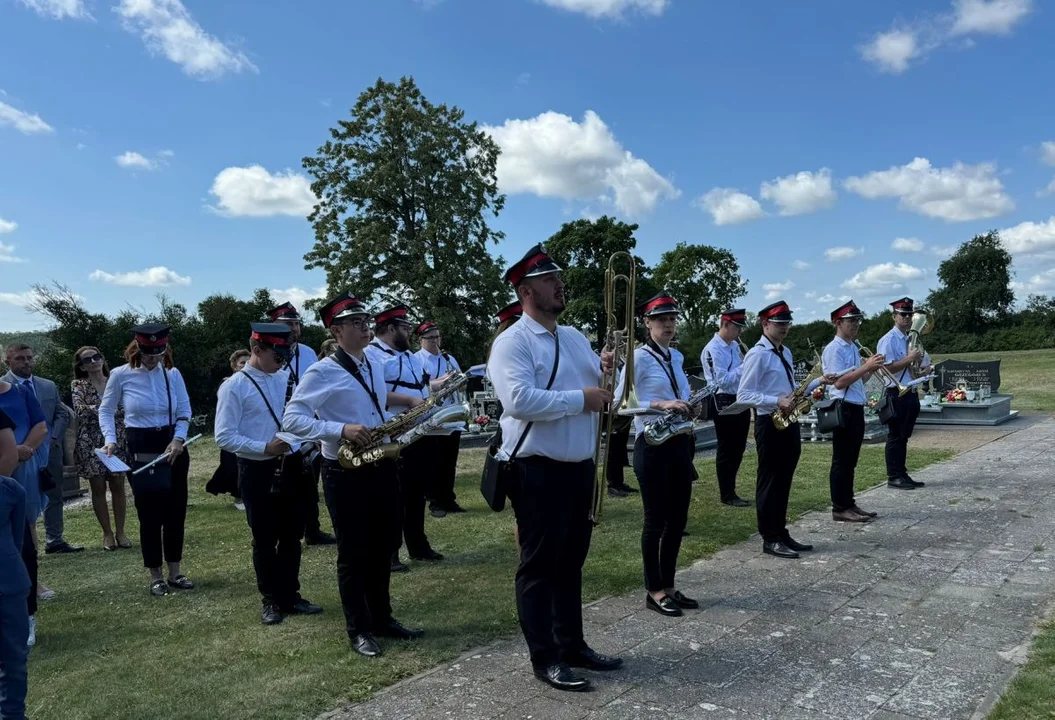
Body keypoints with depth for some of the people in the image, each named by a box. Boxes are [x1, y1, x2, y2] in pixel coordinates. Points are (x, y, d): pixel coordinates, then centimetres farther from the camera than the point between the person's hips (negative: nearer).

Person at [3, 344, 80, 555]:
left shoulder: (49, 386, 9)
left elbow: (63, 415, 10)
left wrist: (53, 439, -5)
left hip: (50, 451, 5)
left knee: (54, 497, 11)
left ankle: (54, 540, 20)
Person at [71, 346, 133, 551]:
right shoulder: (79, 386, 2)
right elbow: (79, 409, -14)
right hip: (91, 443, -1)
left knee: (118, 486, 3)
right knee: (98, 488, 4)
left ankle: (120, 531, 13)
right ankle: (107, 533, 15)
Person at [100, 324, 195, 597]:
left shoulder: (173, 374, -1)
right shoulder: (121, 375, -6)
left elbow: (184, 413, 5)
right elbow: (106, 411, 5)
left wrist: (179, 439, -11)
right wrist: (110, 440, -9)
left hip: (173, 448, 2)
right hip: (141, 452, -2)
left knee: (176, 512, 9)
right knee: (149, 515, 4)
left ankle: (174, 572, 23)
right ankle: (156, 576, 18)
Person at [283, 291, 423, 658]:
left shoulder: (375, 366, 11)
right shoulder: (322, 372, -12)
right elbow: (291, 419, -18)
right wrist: (341, 430, -26)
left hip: (380, 467, 7)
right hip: (345, 473, -7)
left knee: (383, 548, 15)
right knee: (353, 554, 5)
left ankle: (382, 617, 31)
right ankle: (359, 629, 19)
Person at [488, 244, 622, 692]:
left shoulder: (574, 337, 14)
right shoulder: (512, 342, -12)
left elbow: (600, 387, 18)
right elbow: (519, 400, -26)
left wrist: (607, 372, -5)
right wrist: (579, 399, -22)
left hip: (580, 467, 8)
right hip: (539, 471, -8)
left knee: (572, 561, 18)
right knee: (539, 565, 3)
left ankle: (572, 645, 32)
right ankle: (544, 659, 15)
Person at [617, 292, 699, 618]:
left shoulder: (676, 357, 14)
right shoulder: (639, 356, -9)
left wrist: (688, 409, 2)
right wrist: (660, 404, -26)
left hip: (680, 443, 8)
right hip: (653, 445, -8)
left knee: (678, 518, 12)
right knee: (656, 519, 1)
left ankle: (668, 586, 25)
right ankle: (654, 591, 14)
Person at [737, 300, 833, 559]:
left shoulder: (785, 352, 15)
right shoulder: (757, 354, -13)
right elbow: (743, 395, -18)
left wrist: (817, 382, 6)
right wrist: (776, 402, -26)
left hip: (789, 422, 9)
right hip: (770, 424, -8)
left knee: (784, 481, 14)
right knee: (769, 481, 0)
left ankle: (781, 534, 23)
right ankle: (770, 539, 9)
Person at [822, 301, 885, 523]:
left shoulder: (853, 348, 17)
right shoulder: (834, 349, -12)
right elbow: (839, 382, -20)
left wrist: (871, 369, 3)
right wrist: (866, 366, -21)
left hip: (856, 409, 9)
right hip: (843, 409, -9)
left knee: (850, 461, 15)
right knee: (842, 461, -3)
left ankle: (849, 504, 23)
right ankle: (840, 509, 4)